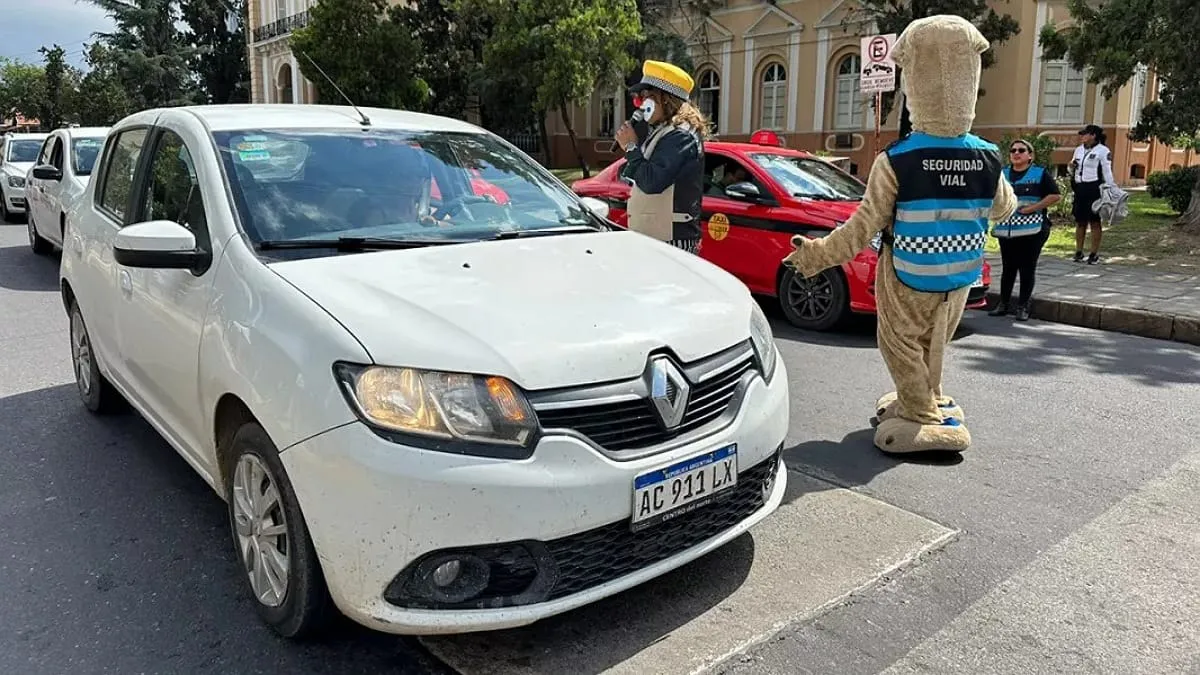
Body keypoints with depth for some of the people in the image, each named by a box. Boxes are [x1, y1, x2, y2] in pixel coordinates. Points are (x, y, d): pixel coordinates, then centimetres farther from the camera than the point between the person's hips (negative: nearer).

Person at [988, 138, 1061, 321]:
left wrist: (1031, 208, -14)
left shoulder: (1040, 174, 0)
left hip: (1031, 229, -3)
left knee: (1027, 269, 1)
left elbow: (1055, 195, -7)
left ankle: (1023, 306, 9)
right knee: (1008, 268, 10)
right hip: (1006, 229, 3)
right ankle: (1004, 303, 19)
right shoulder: (1002, 174, 10)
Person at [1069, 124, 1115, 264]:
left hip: (1094, 188, -6)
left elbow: (1107, 173, -6)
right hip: (1079, 188, 6)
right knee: (1080, 221, 8)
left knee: (1095, 221, -1)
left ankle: (1094, 254, 4)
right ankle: (1079, 252, 15)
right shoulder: (1079, 150, 14)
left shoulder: (1103, 151, -5)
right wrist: (1072, 166, 0)